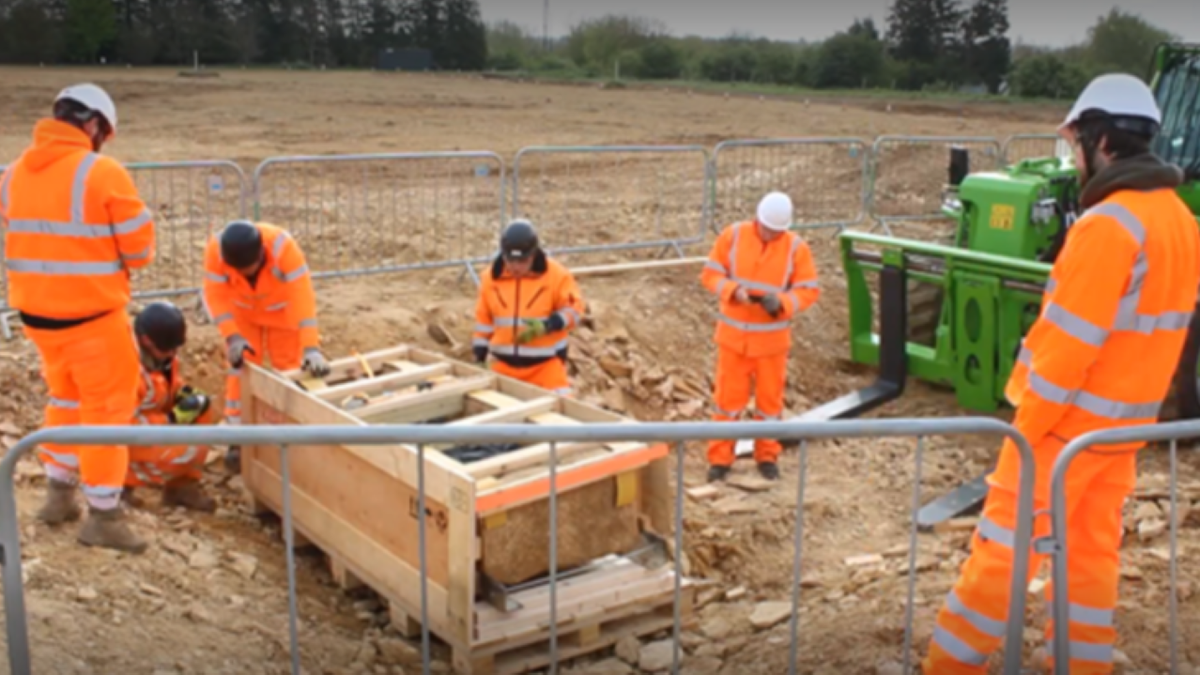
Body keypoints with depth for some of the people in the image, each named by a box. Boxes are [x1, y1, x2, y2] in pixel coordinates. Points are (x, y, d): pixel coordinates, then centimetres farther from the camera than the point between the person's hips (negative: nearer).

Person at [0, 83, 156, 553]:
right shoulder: (102, 173, -16)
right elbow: (140, 248, -12)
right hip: (92, 313, -6)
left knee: (65, 397, 24)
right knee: (106, 408, 6)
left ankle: (59, 495, 33)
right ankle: (103, 517, 12)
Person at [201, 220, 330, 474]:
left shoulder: (284, 246, -42)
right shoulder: (216, 249, -35)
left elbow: (303, 298, -45)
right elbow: (216, 296, -29)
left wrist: (311, 347, -53)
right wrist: (232, 337, -42)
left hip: (283, 310, -1)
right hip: (242, 312, 1)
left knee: (289, 370, 1)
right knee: (241, 369, -2)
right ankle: (238, 440, 4)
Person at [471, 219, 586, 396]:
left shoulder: (556, 275, -11)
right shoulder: (491, 278, -1)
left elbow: (575, 308, -8)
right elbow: (483, 318, 8)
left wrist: (547, 326, -24)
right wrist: (479, 355, 6)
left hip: (546, 363, -3)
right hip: (504, 363, 3)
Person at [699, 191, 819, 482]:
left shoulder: (796, 247, -8)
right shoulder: (732, 235, -6)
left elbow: (809, 290, -7)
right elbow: (710, 273, -4)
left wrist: (782, 302, -25)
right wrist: (733, 290, -23)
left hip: (772, 338, 0)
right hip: (734, 334, 0)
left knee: (770, 398, 10)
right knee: (728, 396, 3)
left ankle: (767, 456, 25)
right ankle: (720, 458, 13)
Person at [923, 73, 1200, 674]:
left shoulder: (1108, 223, -21)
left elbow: (1071, 341, -22)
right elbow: (1148, 326, 13)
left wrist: (1027, 423, -14)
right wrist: (1129, 400, 18)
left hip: (1071, 418, -8)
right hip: (1125, 420, 8)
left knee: (1003, 544, 0)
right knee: (1093, 550, 14)